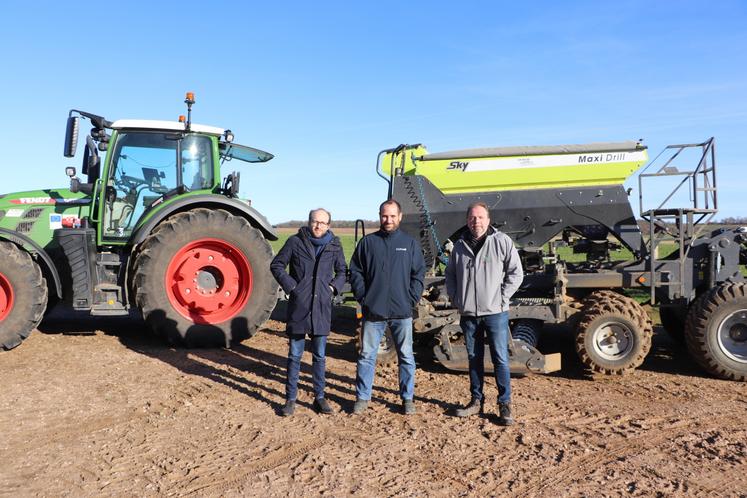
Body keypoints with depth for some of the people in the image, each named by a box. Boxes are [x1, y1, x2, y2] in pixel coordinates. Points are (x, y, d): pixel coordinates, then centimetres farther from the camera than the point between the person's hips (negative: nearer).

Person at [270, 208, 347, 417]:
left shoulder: (334, 246, 4)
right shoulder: (295, 242, -3)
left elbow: (342, 271, 16)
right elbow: (276, 265, 3)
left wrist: (334, 286, 0)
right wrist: (290, 285, -8)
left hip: (322, 308, 2)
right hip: (298, 306, -2)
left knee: (319, 356, 11)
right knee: (294, 355, 7)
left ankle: (319, 397, 23)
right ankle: (291, 399, 17)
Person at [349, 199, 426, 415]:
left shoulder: (410, 243, 5)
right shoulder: (368, 242, 4)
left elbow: (419, 274, 5)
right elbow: (355, 272, 5)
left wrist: (411, 299, -5)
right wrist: (363, 298, -4)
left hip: (402, 313, 0)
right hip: (373, 312, 0)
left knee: (406, 357, 9)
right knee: (366, 356, 6)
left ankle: (408, 398, 22)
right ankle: (362, 397, 19)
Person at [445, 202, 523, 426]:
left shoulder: (502, 242, -4)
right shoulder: (460, 246, 8)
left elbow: (516, 273, -3)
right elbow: (450, 275, 18)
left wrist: (502, 298, -8)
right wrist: (455, 298, 7)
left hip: (495, 312, -4)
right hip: (468, 314, 4)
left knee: (500, 359, 0)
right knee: (474, 358, 13)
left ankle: (504, 405, 10)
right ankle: (476, 401, 25)